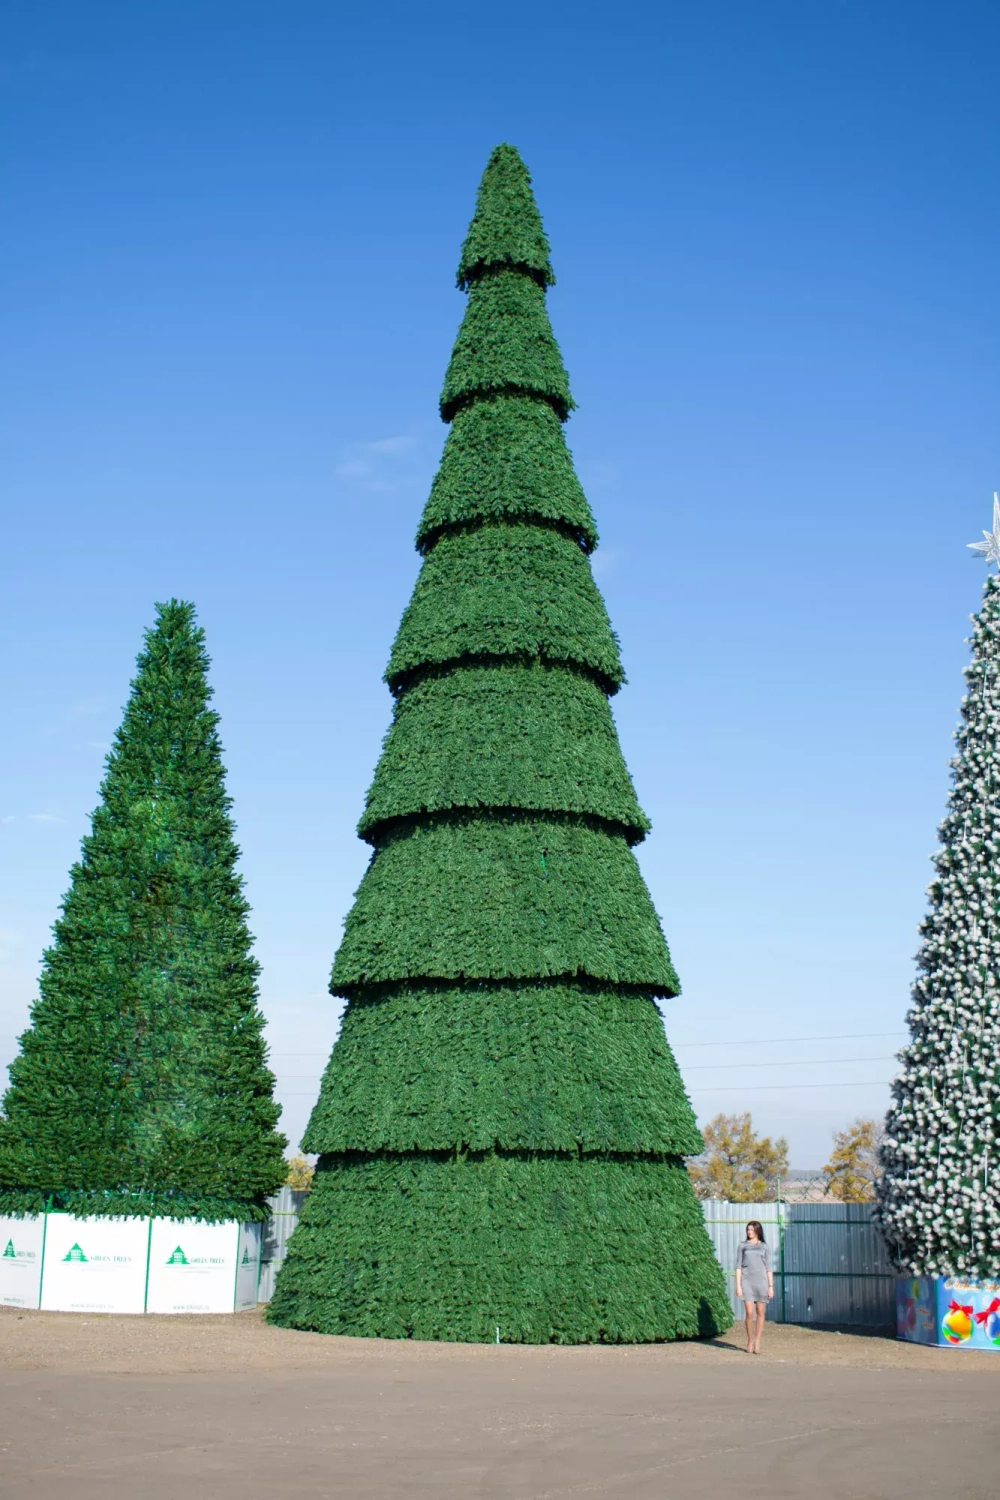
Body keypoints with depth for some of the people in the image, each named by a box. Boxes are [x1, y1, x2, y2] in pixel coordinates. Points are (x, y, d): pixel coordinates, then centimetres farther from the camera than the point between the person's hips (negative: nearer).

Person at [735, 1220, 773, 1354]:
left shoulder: (765, 1247, 9)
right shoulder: (743, 1246, 8)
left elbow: (768, 1268, 9)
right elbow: (739, 1266, 7)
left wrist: (771, 1286, 3)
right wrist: (738, 1285, 0)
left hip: (761, 1281, 1)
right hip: (747, 1281, -1)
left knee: (760, 1312, 1)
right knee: (749, 1313, -7)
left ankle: (757, 1341, 12)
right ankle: (750, 1341, 9)